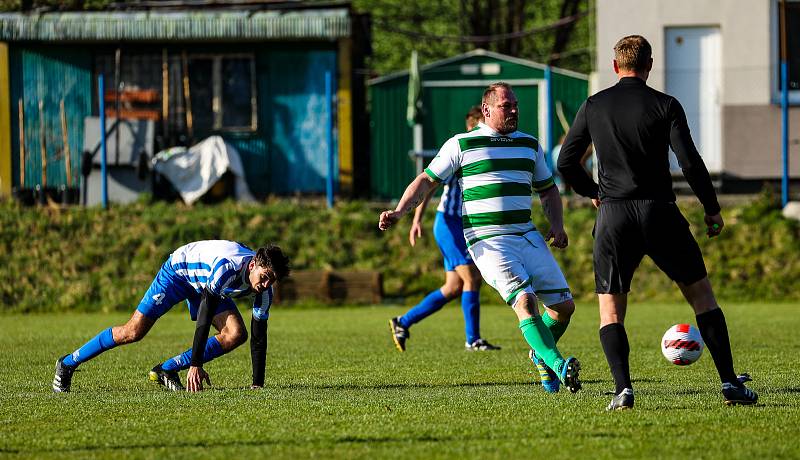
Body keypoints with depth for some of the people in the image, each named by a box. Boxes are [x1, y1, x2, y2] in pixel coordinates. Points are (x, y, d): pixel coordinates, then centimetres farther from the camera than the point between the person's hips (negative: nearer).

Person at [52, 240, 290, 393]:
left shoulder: (264, 287, -21)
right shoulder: (226, 267, -42)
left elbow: (259, 336, -14)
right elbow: (204, 318, -39)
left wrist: (258, 385, -17)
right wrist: (195, 365, -38)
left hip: (206, 283, 6)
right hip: (179, 270, -6)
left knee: (236, 335, -14)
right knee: (134, 331, -12)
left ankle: (168, 369, -5)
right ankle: (68, 363, 7)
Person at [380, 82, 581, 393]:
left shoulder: (529, 145, 17)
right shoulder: (461, 145, 2)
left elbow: (548, 191, 27)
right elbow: (426, 180, 5)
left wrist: (557, 225, 9)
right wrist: (399, 211, -9)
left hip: (528, 236, 6)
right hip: (488, 241, -6)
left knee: (563, 305, 2)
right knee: (525, 300, -25)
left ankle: (540, 355, 29)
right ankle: (558, 365, -34)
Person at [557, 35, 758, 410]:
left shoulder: (593, 107, 6)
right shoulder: (665, 105, -1)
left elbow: (566, 164, 8)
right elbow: (690, 162, -8)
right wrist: (712, 209, 4)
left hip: (613, 214, 1)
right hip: (659, 211, -1)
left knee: (610, 309, 8)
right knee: (701, 294, 11)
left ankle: (623, 388, -13)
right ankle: (729, 383, 6)